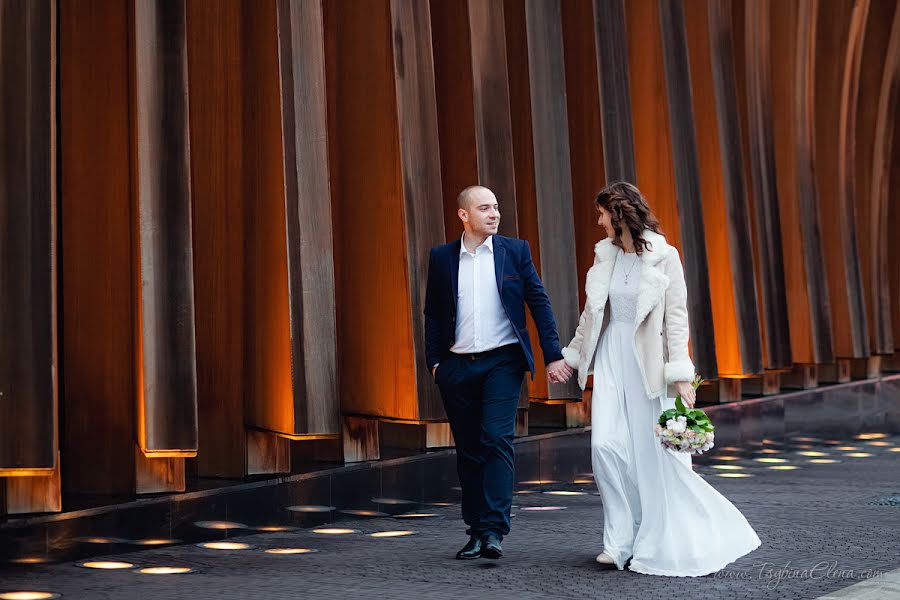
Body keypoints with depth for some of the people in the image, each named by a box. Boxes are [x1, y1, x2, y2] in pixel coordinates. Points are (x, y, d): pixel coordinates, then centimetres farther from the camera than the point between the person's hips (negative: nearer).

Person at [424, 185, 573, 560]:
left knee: (497, 440, -14)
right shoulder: (441, 258, 7)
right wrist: (434, 361, 3)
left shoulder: (515, 251, 3)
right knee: (468, 450, 7)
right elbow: (433, 314, 11)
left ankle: (494, 530, -14)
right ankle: (476, 532, 16)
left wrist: (553, 355, -3)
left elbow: (539, 303, 3)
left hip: (503, 362, -2)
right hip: (458, 367, 2)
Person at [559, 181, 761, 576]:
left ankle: (660, 543, 17)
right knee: (606, 445, -7)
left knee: (656, 452, 0)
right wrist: (572, 356, 20)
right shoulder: (604, 254, 7)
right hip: (611, 357, 4)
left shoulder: (664, 256, -8)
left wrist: (681, 376, -14)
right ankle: (622, 541, 4)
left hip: (648, 361, -4)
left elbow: (677, 318, -10)